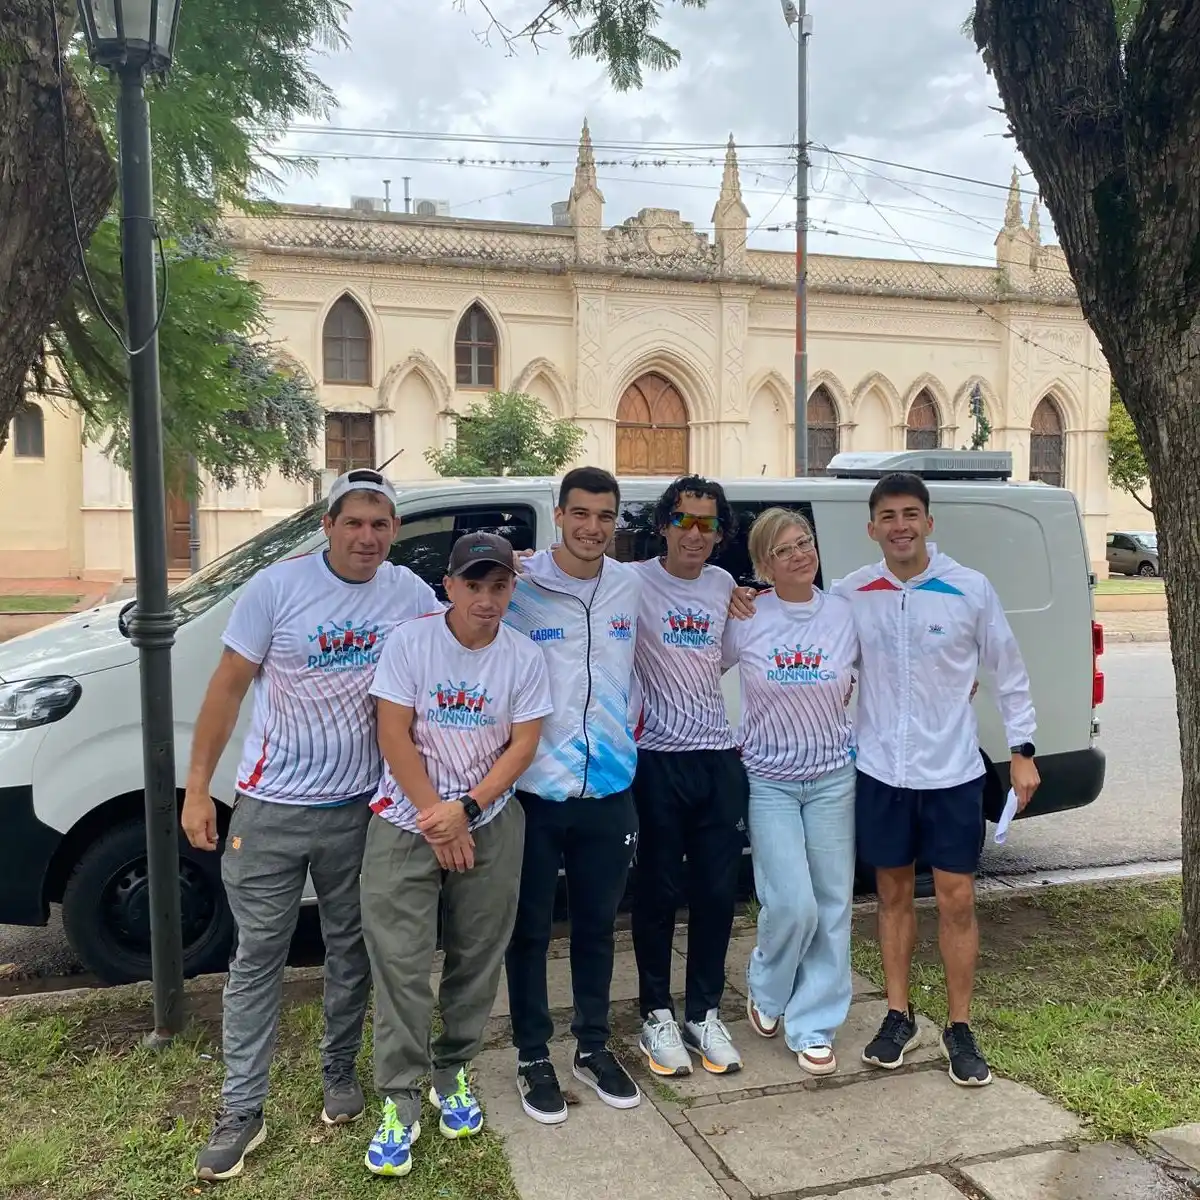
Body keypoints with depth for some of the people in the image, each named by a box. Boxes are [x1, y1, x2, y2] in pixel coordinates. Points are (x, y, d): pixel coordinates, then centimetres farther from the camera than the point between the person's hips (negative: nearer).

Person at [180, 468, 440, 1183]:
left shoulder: (412, 594, -3)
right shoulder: (277, 587, -11)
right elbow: (229, 686, -6)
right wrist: (198, 787, -7)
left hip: (360, 810, 2)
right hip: (271, 809, -2)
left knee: (351, 950, 16)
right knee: (259, 957, 7)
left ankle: (340, 1073, 36)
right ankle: (242, 1111, 19)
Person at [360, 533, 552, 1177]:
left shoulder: (525, 657, -4)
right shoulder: (409, 642, -11)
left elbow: (522, 745, -5)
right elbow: (393, 736, -11)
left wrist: (464, 811, -15)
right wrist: (436, 820, -13)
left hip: (489, 826, 2)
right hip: (407, 823, -2)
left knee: (476, 960, 10)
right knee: (400, 964, -3)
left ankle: (452, 1073, 30)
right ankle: (399, 1105, 8)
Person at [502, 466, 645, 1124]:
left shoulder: (630, 586, 2)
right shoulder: (520, 587, -12)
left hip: (609, 789, 4)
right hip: (535, 790, -4)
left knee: (597, 925, 18)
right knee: (529, 930, 11)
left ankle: (593, 1048, 36)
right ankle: (533, 1058, 29)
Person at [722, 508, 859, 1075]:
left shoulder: (846, 614, -4)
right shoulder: (745, 619, -10)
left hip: (833, 776, 3)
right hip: (768, 778, -2)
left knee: (831, 904, 7)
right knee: (792, 904, -8)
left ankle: (813, 1025, 24)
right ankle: (766, 990, 24)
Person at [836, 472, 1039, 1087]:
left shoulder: (971, 590, -7)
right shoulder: (849, 594, -4)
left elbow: (1008, 672, 2)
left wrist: (1021, 749, 1)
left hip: (952, 772, -1)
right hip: (879, 771, 1)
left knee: (956, 900, 5)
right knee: (893, 894, 13)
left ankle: (960, 1028, 22)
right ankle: (899, 1017, 28)